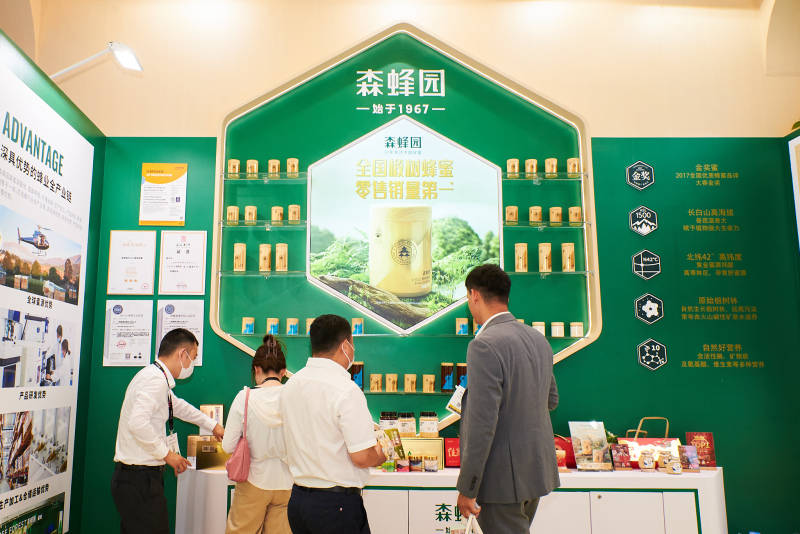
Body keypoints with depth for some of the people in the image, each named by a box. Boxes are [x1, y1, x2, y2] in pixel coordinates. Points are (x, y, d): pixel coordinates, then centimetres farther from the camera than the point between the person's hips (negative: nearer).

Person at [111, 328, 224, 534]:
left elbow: (178, 406, 31)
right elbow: (138, 423, -29)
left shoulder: (156, 377, 14)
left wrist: (212, 425, 42)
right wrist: (167, 454, -17)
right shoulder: (155, 379, -17)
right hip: (139, 478, -10)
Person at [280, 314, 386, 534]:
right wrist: (381, 454, 0)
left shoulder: (290, 385, 4)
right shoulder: (346, 390, -20)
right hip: (336, 504, -7)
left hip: (297, 497, 7)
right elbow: (362, 457, -20)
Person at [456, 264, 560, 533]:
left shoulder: (485, 345, -22)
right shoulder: (538, 339, 5)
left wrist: (467, 488, -16)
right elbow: (551, 400, 17)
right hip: (536, 469, 9)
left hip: (503, 477, -9)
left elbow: (482, 424, -24)